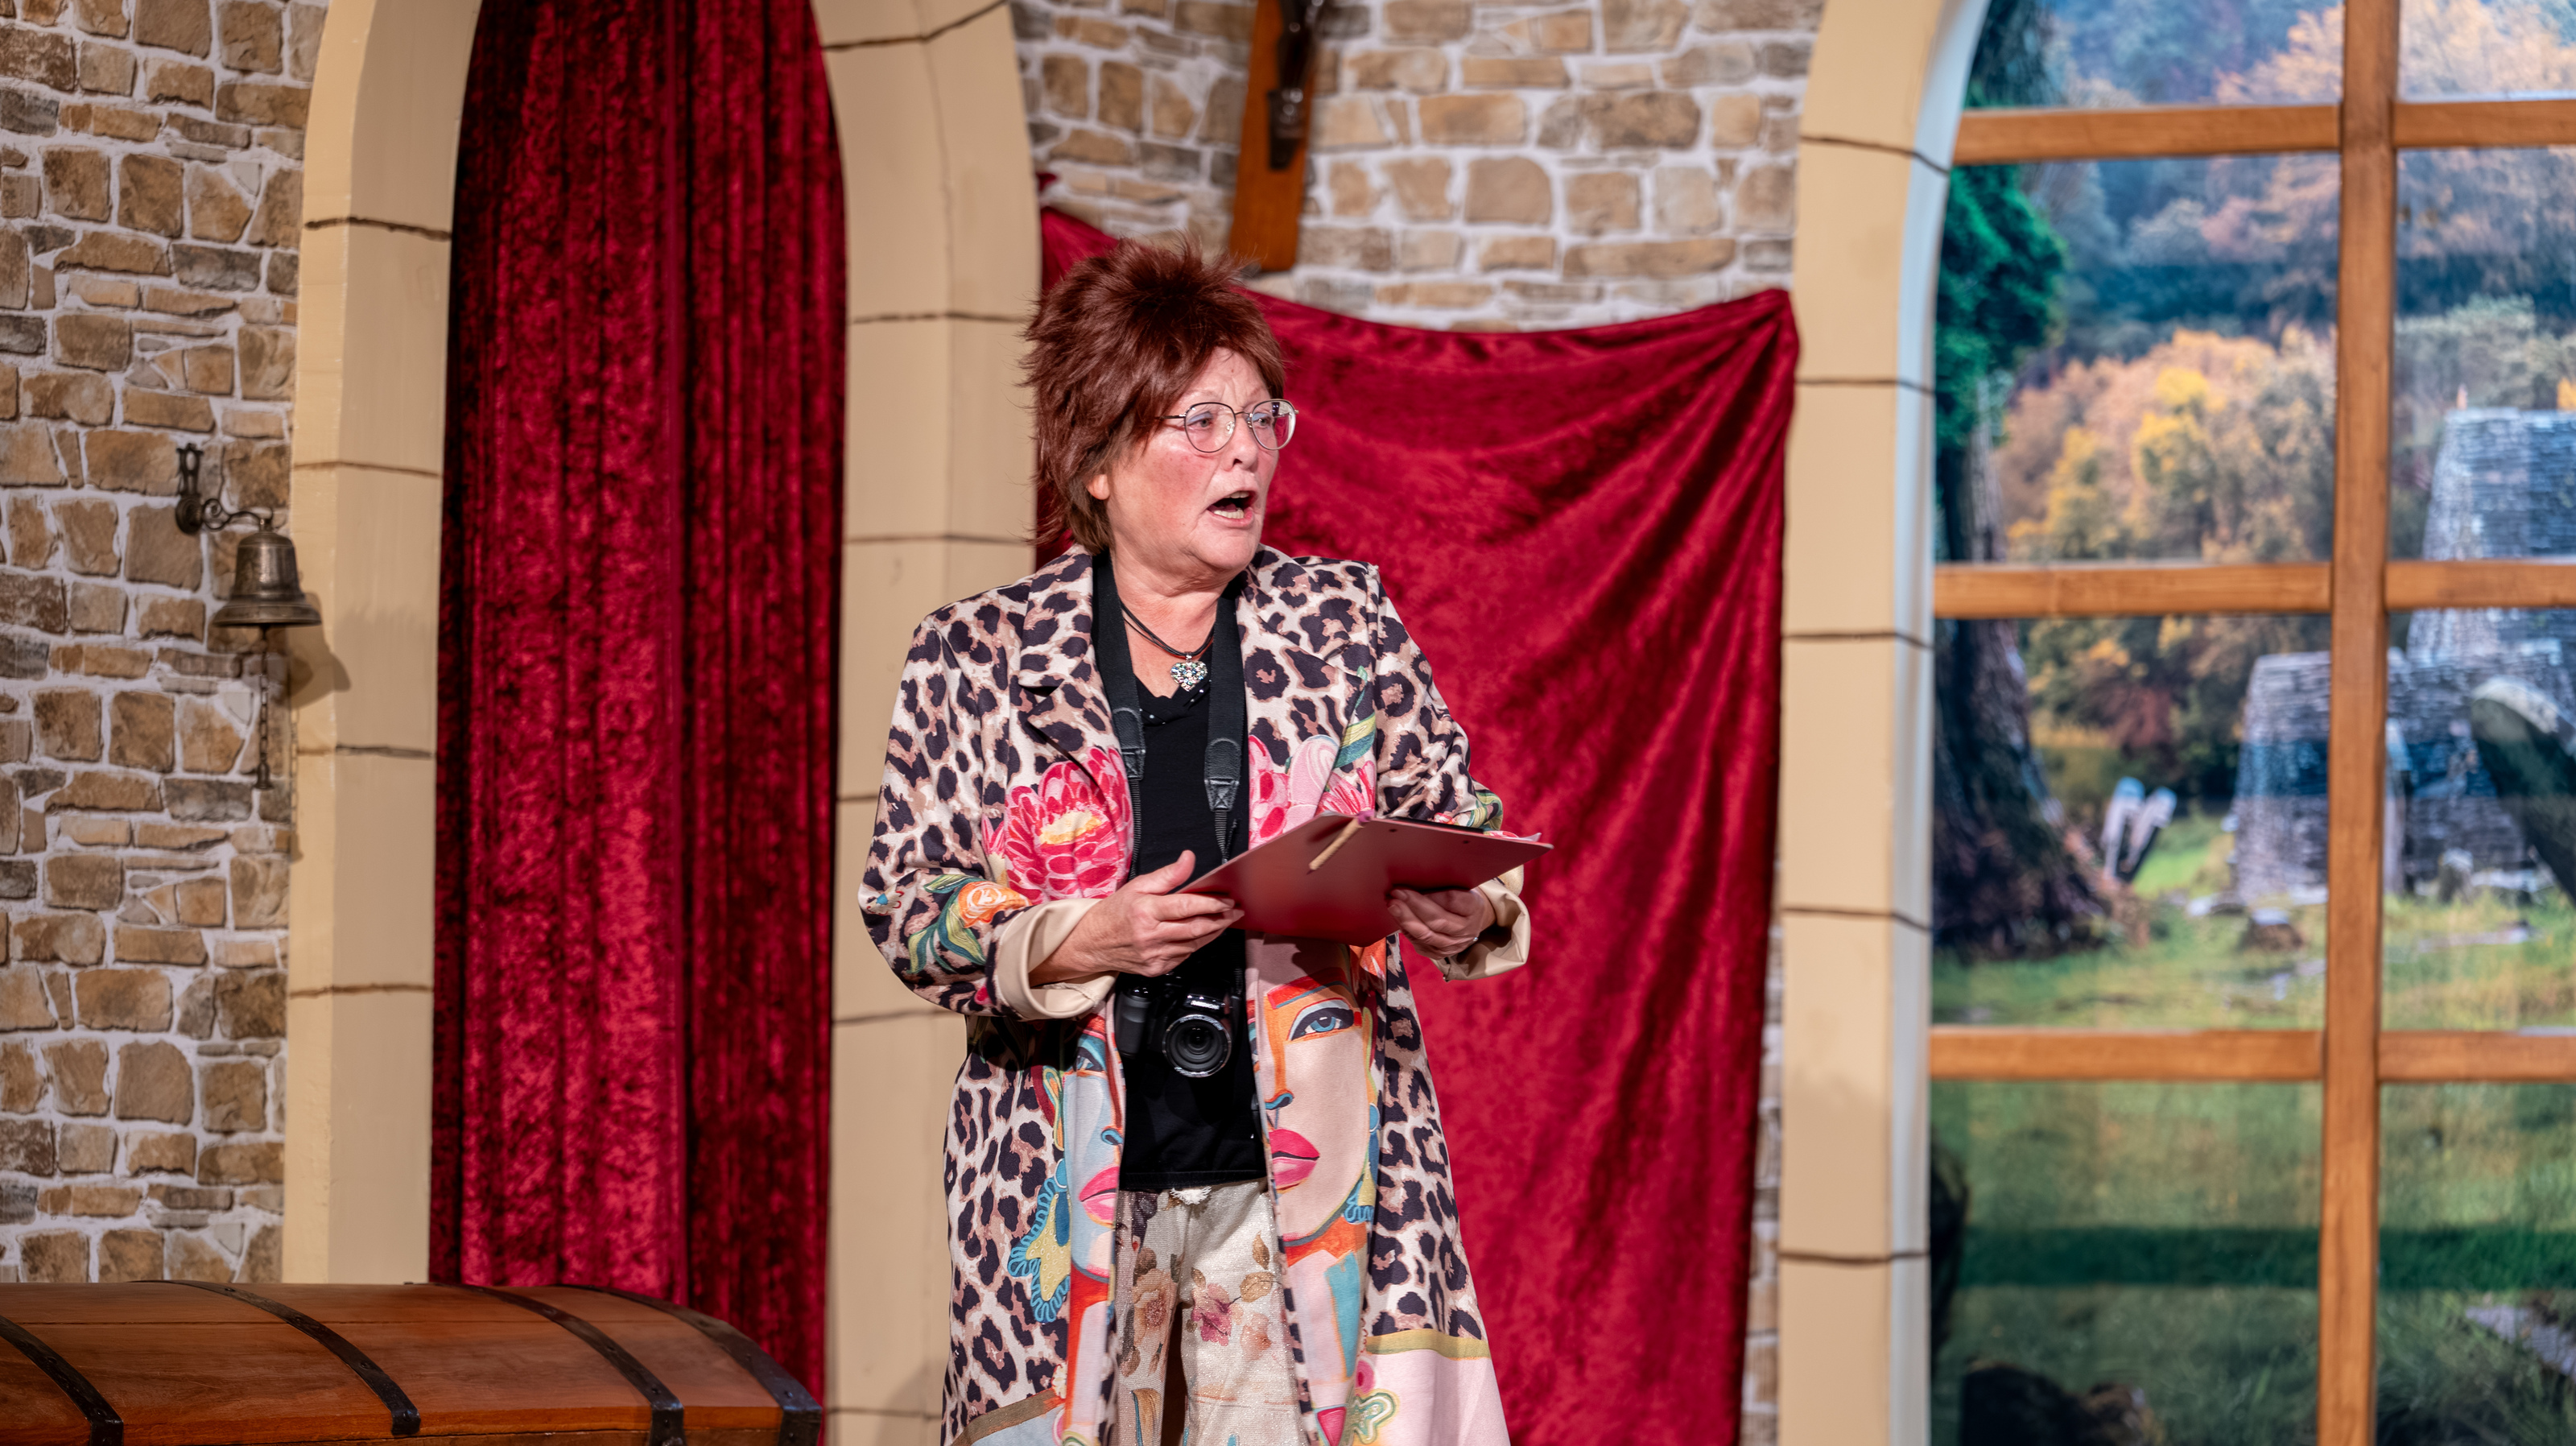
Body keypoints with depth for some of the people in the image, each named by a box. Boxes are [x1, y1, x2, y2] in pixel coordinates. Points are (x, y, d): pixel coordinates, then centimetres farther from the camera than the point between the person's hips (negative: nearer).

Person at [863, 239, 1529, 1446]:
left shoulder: (1344, 618, 8)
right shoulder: (975, 655, 3)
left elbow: (1454, 827, 12)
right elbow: (907, 905, 2)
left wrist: (1469, 909, -11)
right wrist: (1083, 942, -15)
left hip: (1308, 1170, 1)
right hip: (1071, 1185, -1)